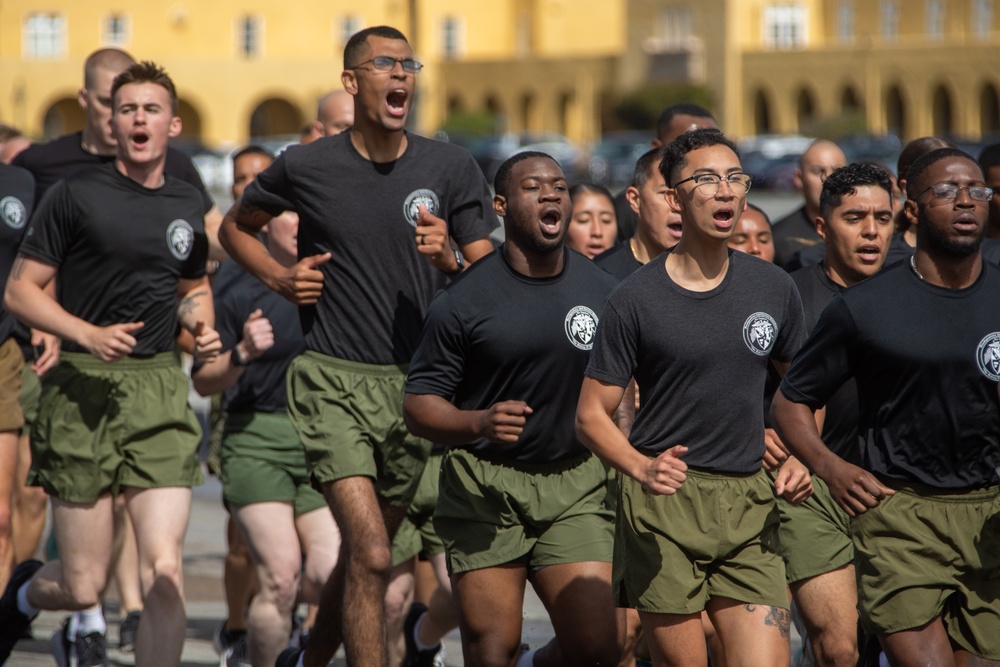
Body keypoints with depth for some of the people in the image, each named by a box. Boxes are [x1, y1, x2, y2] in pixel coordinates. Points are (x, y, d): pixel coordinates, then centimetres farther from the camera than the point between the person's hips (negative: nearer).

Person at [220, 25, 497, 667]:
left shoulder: (452, 168, 2)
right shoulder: (307, 167, -1)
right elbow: (236, 226, 18)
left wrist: (448, 259, -17)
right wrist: (280, 278, 2)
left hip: (415, 384, 3)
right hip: (334, 380, -3)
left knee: (364, 551, 16)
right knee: (371, 555, -17)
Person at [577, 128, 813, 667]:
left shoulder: (773, 288, 8)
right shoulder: (636, 299, -3)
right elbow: (591, 414, -2)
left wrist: (800, 458, 3)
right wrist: (642, 468, -20)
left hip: (749, 504, 3)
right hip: (663, 505, -3)